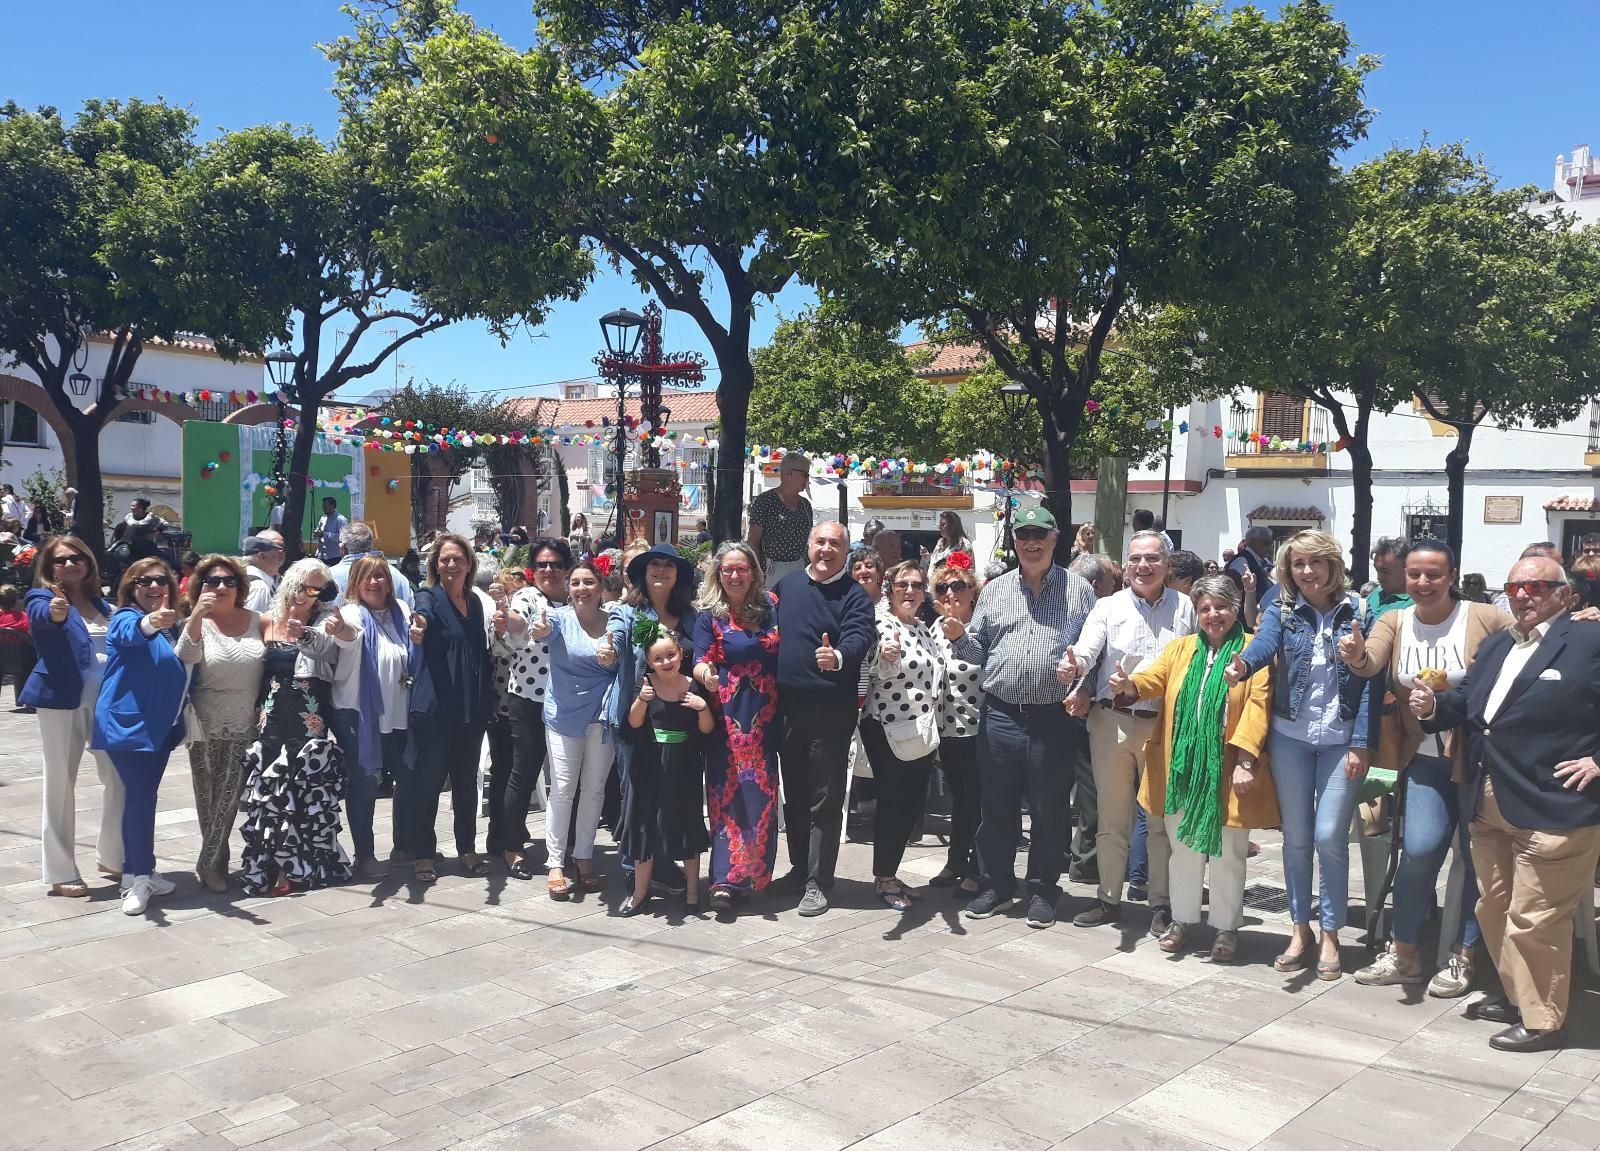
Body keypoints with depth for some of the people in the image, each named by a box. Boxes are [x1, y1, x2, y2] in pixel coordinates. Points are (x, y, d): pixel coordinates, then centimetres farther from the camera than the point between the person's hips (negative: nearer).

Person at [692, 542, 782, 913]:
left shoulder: (771, 607, 7)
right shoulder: (709, 614, -1)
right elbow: (700, 662, -7)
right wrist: (706, 676, -31)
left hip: (764, 715, 3)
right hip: (726, 716, -3)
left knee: (761, 794, 6)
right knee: (727, 794, -4)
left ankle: (755, 874, 21)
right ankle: (724, 880, -3)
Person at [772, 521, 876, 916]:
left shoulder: (854, 595, -6)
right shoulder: (787, 584, 9)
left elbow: (859, 636, -22)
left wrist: (839, 656, -44)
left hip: (832, 709, -5)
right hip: (788, 705, 5)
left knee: (825, 799, 0)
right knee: (793, 792, 16)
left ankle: (817, 882, 8)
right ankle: (799, 867, 31)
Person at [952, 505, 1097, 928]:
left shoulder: (1078, 589, 5)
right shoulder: (994, 590, 12)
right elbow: (978, 651, 14)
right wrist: (959, 637, -6)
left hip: (1054, 719, -2)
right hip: (1000, 715, 2)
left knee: (1049, 810, 6)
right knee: (997, 807, 9)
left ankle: (1042, 890, 20)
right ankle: (996, 885, 22)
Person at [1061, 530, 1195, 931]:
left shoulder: (1184, 608, 5)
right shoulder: (1108, 607, 4)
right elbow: (1087, 648, -11)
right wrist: (1072, 665, -34)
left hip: (1164, 723, 0)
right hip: (1111, 721, 1)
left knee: (1161, 817, 7)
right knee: (1111, 816, 9)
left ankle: (1161, 904, 18)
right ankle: (1109, 899, 20)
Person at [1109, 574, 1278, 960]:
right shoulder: (1180, 648, 11)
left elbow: (1257, 705, -11)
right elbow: (1153, 679, -1)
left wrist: (1244, 760, -20)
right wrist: (1129, 685, -25)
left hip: (1227, 773, -4)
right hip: (1182, 770, 4)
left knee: (1227, 853, 7)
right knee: (1184, 848, 13)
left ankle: (1226, 927, 21)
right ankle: (1183, 919, 26)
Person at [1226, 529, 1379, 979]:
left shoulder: (1356, 612, -2)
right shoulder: (1282, 608, 0)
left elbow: (1368, 680, -4)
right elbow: (1265, 641, -21)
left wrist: (1361, 743, -10)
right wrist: (1242, 663, -44)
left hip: (1341, 740, -2)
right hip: (1290, 737, 2)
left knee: (1330, 837, -4)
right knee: (1296, 837, 9)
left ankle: (1330, 934, 12)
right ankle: (1300, 929, 23)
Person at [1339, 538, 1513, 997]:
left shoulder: (1485, 619, -9)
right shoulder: (1394, 622, -1)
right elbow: (1371, 664, -19)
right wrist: (1357, 656, -41)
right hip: (1426, 758, 2)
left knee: (1479, 856, 7)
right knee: (1419, 849, -10)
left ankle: (1463, 957, 26)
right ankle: (1404, 954, 8)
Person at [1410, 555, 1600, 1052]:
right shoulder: (1496, 646, 16)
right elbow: (1466, 705, 13)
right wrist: (1434, 706, -7)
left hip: (1553, 807, -8)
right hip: (1489, 805, 8)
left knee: (1534, 921, 1)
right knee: (1495, 911, 18)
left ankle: (1543, 1021, 16)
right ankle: (1517, 997, 35)